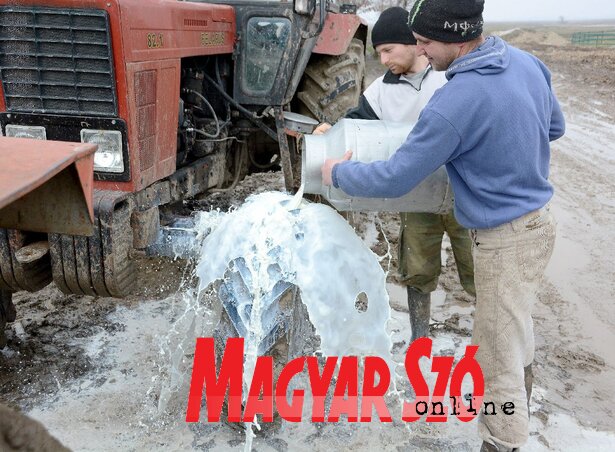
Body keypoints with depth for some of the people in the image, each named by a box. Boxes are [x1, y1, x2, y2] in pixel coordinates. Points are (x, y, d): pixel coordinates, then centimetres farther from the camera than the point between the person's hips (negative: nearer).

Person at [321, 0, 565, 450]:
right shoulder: (527, 62, -2)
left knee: (497, 354, 6)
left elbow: (394, 180, -22)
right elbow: (555, 127, 15)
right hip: (538, 220, 10)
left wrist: (339, 172, -6)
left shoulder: (455, 102, -28)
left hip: (506, 239, -10)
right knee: (515, 321, 31)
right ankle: (519, 401, 56)